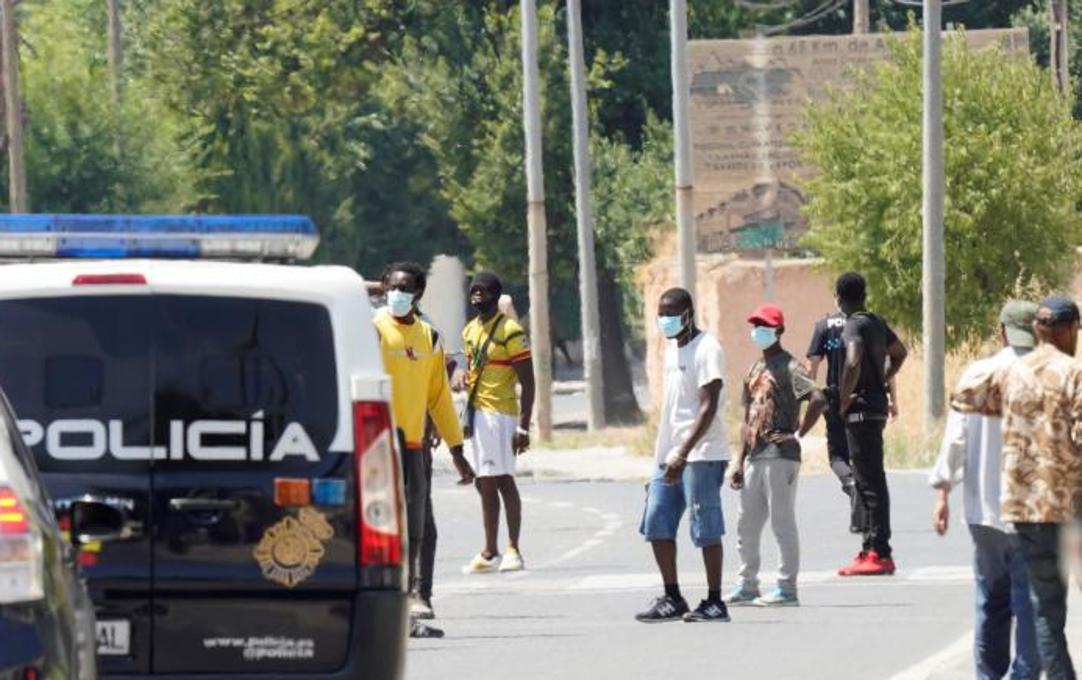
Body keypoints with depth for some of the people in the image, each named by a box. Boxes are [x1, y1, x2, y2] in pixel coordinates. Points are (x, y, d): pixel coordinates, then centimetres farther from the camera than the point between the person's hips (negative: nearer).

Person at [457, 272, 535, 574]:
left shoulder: (510, 332, -10)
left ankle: (513, 550, -10)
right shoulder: (470, 331, 14)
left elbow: (528, 383, -11)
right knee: (485, 484, 10)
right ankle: (490, 552, 15)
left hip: (500, 414, -8)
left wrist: (523, 427, -16)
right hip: (476, 411, 8)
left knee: (502, 480, -11)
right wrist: (464, 377, 8)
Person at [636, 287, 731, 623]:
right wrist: (663, 451, 19)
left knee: (706, 529, -4)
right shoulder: (672, 348, 16)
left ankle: (714, 602, 2)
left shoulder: (706, 350, -12)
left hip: (701, 455, -9)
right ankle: (672, 599, 15)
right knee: (656, 525, 7)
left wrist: (683, 454, -25)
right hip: (669, 454, 9)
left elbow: (708, 407, -18)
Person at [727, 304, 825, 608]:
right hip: (755, 456, 9)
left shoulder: (789, 367, -9)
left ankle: (787, 588, -2)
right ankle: (747, 586, 19)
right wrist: (740, 461, 15)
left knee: (782, 522, -5)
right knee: (746, 524, 11)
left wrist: (798, 434, -17)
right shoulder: (755, 370, 17)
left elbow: (818, 399, -22)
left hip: (780, 455, -9)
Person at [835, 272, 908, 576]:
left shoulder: (855, 326, -14)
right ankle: (872, 548, 20)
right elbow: (899, 353, 30)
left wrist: (844, 401, -19)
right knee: (869, 481, 15)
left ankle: (879, 554, -11)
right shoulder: (877, 323, 14)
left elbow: (853, 363, -30)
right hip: (877, 405, 9)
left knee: (870, 482, -9)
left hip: (861, 409, -9)